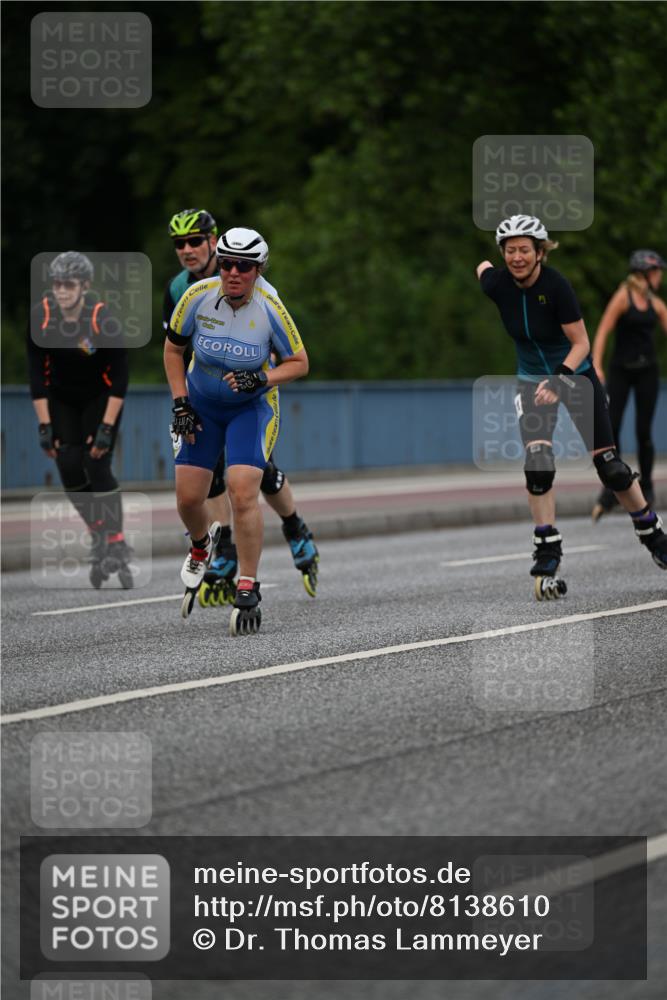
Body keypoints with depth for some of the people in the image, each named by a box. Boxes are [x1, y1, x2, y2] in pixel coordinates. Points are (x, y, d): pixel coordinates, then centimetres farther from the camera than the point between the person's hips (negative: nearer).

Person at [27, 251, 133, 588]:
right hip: (61, 399, 3)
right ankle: (98, 535, 9)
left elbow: (120, 378, -20)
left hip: (100, 397, -3)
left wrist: (106, 428, -23)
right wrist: (45, 426, -14)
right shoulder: (40, 316, -19)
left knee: (96, 464, -16)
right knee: (69, 466, -9)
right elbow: (37, 375, -11)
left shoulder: (103, 318, -26)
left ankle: (116, 545, -9)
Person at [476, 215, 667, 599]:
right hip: (533, 379, 2)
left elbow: (581, 343, -24)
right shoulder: (498, 285, -16)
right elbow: (484, 267, 9)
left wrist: (559, 379, -37)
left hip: (576, 374, -2)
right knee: (538, 465, -18)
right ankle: (548, 559, -12)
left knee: (610, 466, -1)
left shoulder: (556, 286, -26)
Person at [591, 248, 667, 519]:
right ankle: (611, 490, 1)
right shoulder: (623, 296, -6)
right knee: (611, 428, -8)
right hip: (621, 370, -3)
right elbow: (603, 332, -11)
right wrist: (596, 365, -21)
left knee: (643, 431, 0)